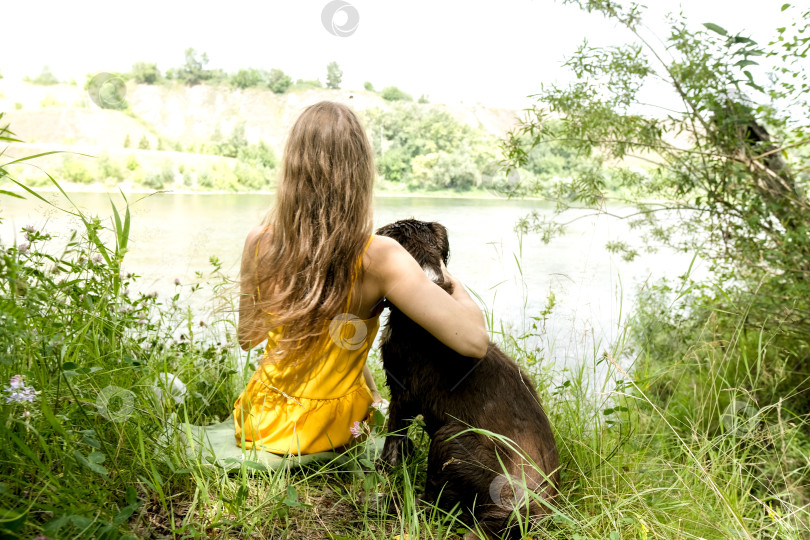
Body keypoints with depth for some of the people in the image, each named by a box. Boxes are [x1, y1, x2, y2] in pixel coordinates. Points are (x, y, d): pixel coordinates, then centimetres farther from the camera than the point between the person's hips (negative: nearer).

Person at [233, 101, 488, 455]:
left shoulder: (259, 243, -18)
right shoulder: (378, 258, -29)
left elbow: (246, 338, -2)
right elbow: (475, 341, -32)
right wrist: (453, 283, -12)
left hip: (260, 426, 3)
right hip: (333, 435, -2)